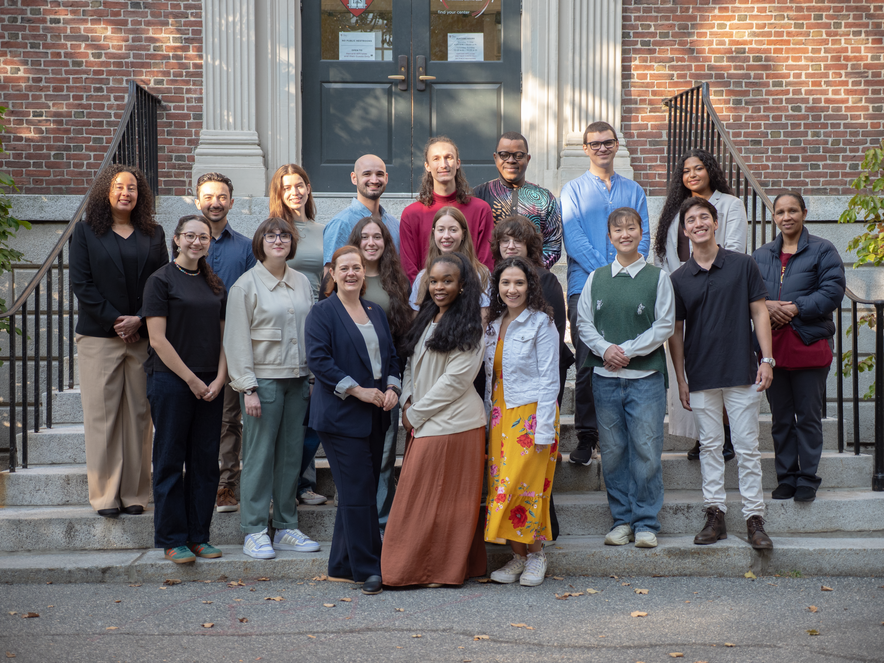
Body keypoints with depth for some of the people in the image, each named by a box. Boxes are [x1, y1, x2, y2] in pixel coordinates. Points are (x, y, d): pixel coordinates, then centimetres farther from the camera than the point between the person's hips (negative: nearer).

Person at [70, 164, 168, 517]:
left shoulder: (153, 234, 11)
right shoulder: (86, 231, 6)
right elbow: (81, 282, -1)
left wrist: (139, 319, -8)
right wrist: (114, 321, -9)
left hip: (144, 336, 2)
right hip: (99, 336, -1)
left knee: (139, 415, 2)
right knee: (101, 415, -1)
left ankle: (135, 493, 9)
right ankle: (105, 495, 5)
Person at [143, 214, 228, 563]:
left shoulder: (214, 283, 13)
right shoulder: (161, 280, -4)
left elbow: (222, 335, 13)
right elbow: (158, 340, -10)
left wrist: (219, 378, -1)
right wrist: (191, 379, -10)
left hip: (209, 386, 5)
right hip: (171, 381, -5)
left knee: (205, 460, 7)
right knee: (171, 460, 1)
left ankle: (198, 536, 16)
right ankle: (172, 539, 9)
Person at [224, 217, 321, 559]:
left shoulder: (302, 282, 11)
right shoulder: (246, 285, -4)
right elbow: (237, 342, -6)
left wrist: (312, 377, 9)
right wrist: (248, 388, -12)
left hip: (297, 379, 5)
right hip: (264, 380, -5)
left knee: (292, 454, 8)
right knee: (259, 456, -4)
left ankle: (286, 528, 16)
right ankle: (254, 532, 5)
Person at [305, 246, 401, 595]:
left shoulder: (376, 312, 15)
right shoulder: (322, 312, -4)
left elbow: (391, 355, 18)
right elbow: (319, 360, -13)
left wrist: (392, 387, -1)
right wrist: (358, 390, -18)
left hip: (376, 415, 7)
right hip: (341, 415, -7)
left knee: (361, 491, 10)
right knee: (358, 491, -7)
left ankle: (342, 565, 20)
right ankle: (367, 568, 0)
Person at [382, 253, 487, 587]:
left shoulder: (469, 327, -8)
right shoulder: (425, 319, 16)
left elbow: (456, 378, -14)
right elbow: (411, 364, 20)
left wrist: (417, 413, -10)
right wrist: (407, 403, 3)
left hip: (452, 421, -7)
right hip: (421, 422, 8)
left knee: (446, 497, -3)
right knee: (421, 496, 8)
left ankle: (442, 570, 5)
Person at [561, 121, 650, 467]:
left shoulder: (633, 191, 17)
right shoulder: (573, 189, 9)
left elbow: (642, 235, 8)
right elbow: (573, 238, -3)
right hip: (585, 286, -2)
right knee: (587, 364, -4)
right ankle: (586, 436, 3)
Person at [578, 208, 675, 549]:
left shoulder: (657, 277, 2)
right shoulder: (596, 279, 10)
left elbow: (665, 325, -2)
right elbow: (585, 323, 9)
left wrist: (628, 351, -11)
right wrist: (605, 349, -9)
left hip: (646, 374, -2)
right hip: (605, 376, 3)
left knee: (646, 450, -3)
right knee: (612, 451, 6)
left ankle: (646, 523, 8)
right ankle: (622, 519, 17)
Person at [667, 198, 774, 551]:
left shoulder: (742, 265, 2)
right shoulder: (679, 279, 5)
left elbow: (759, 312, 3)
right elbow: (676, 331, 8)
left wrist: (766, 359, -5)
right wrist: (681, 379, 3)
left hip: (742, 372, -2)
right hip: (701, 376, 2)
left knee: (747, 447, 1)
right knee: (710, 446, 7)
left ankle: (754, 518, 7)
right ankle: (715, 514, 14)